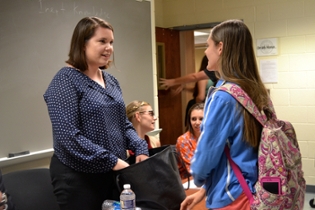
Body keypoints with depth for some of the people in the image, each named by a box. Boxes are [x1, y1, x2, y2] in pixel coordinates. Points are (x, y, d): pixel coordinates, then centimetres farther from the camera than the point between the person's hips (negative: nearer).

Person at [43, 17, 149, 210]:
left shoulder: (111, 81, 10)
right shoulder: (66, 80, -12)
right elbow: (68, 137, -21)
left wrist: (140, 148, -3)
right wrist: (111, 161, -20)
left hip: (115, 173, 7)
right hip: (78, 177, -7)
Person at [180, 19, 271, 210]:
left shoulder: (223, 96, -20)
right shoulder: (257, 92, 4)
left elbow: (207, 152, -16)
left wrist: (199, 179, 7)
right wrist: (205, 190, 14)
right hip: (253, 191, 7)